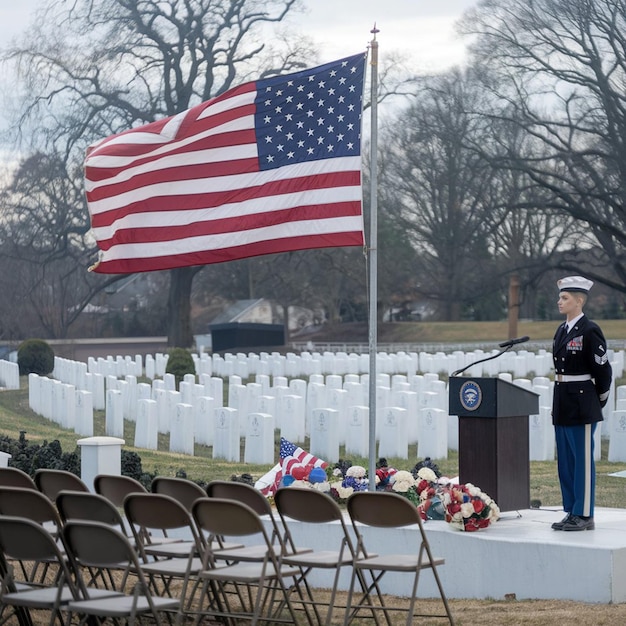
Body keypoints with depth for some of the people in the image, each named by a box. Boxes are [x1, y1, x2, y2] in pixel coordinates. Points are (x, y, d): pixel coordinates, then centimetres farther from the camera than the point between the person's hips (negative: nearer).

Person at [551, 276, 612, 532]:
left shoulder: (590, 331, -12)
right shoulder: (561, 331, 13)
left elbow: (603, 369, -10)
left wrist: (599, 400, 0)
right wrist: (560, 402, 14)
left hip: (582, 404, -9)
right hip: (562, 403, 9)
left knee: (583, 461, -4)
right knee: (565, 462, 12)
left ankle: (584, 515, 1)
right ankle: (572, 512, 20)